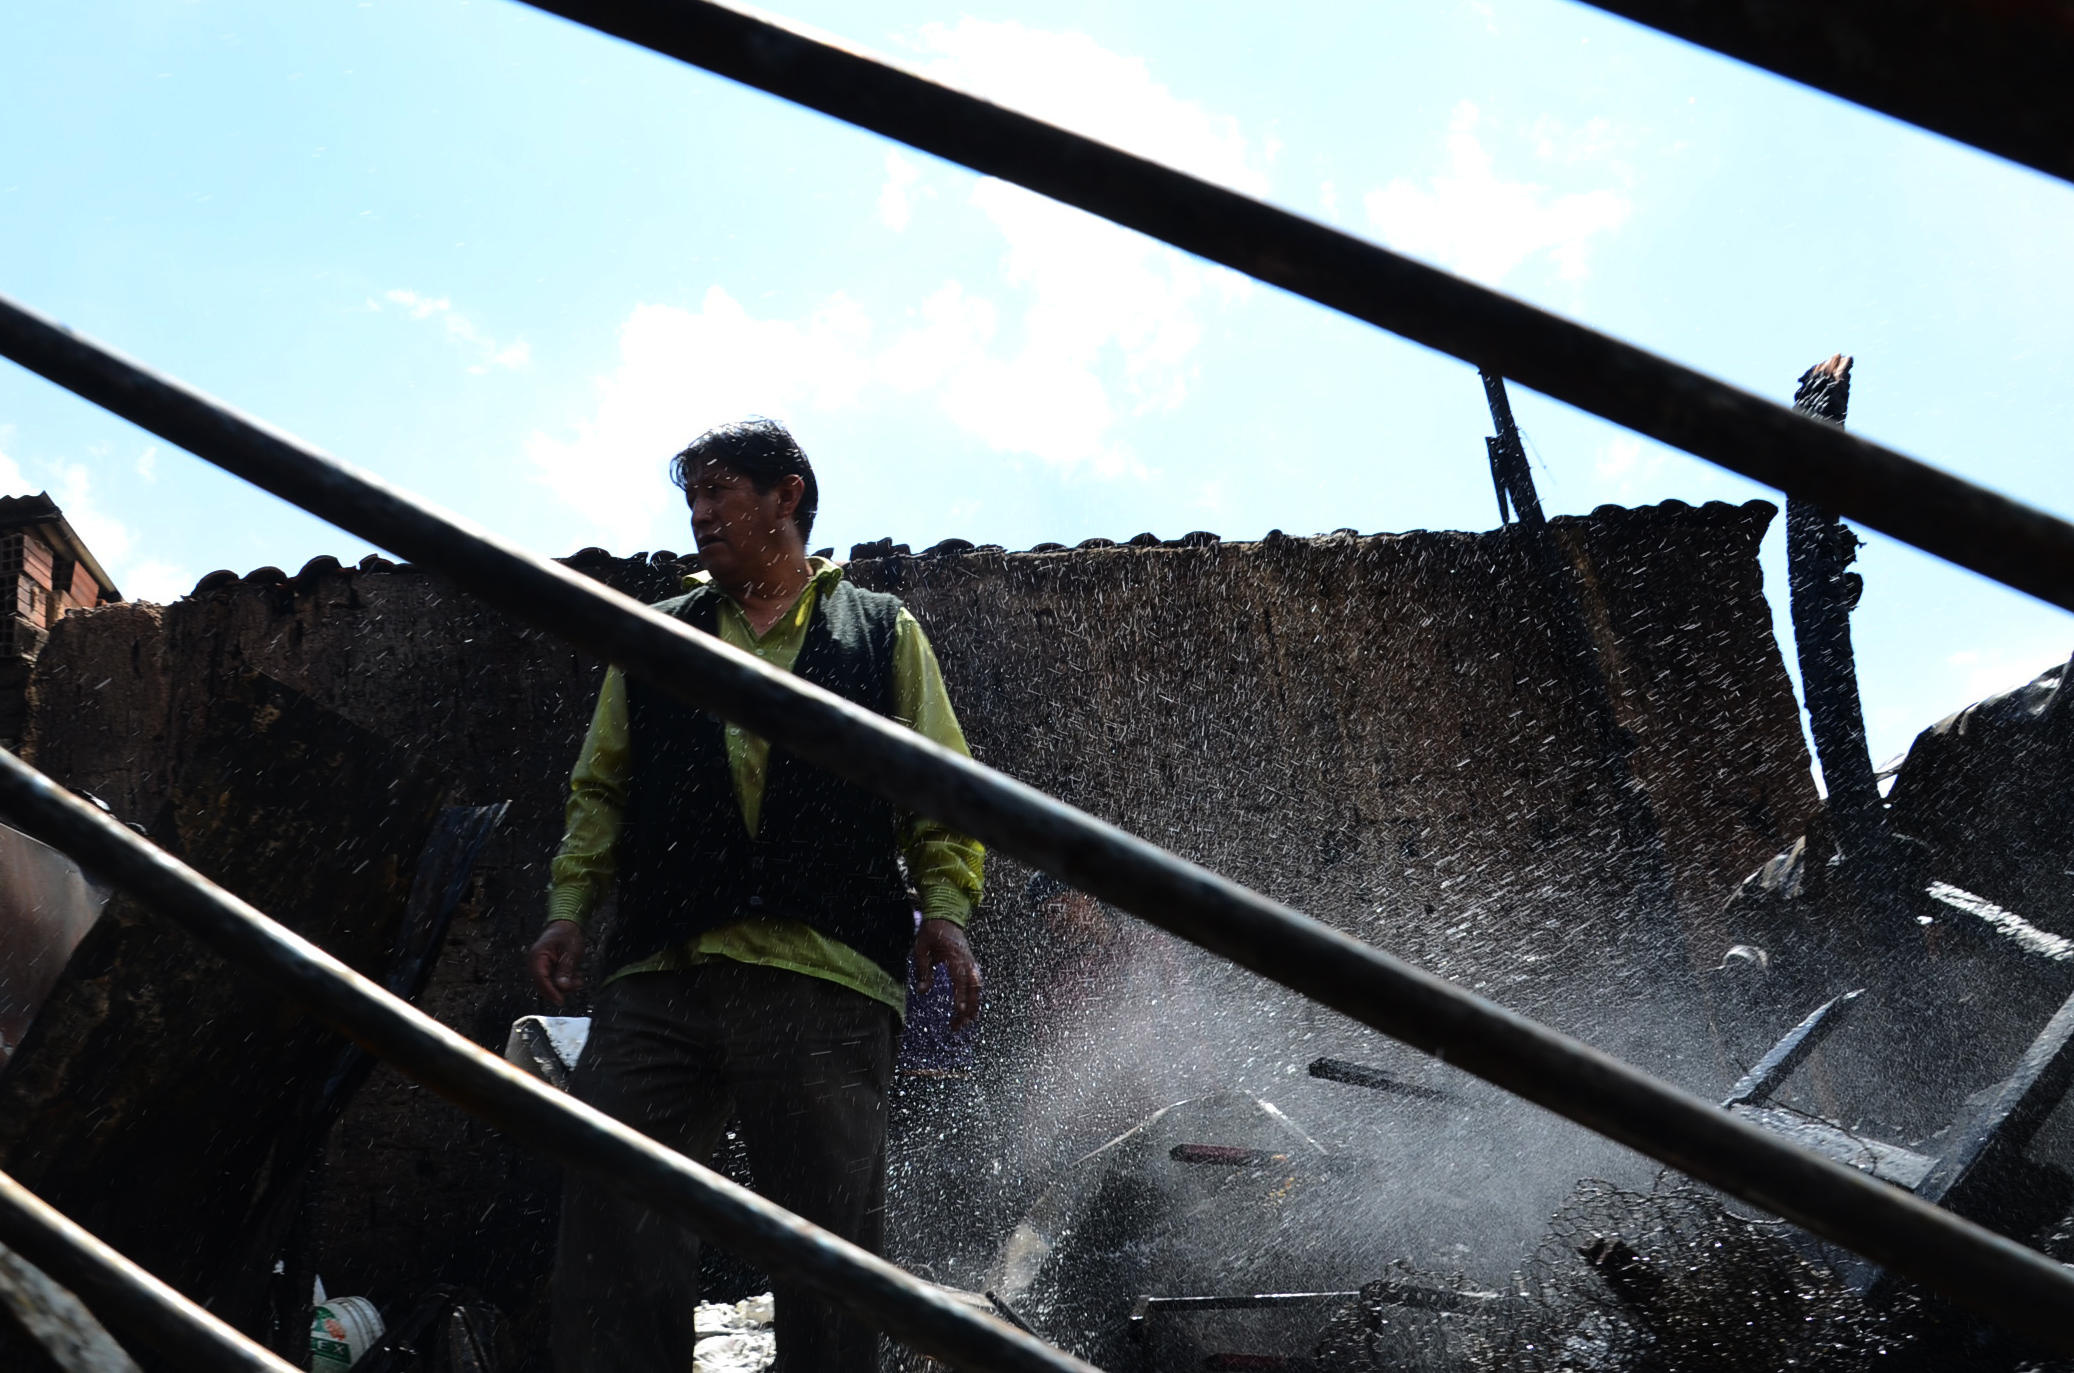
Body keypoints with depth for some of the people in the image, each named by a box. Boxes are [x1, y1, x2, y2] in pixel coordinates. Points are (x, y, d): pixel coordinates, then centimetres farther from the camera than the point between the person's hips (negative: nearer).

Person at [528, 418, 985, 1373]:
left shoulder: (883, 633, 16)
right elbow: (601, 789, 21)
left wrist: (944, 908, -3)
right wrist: (570, 908, 6)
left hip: (826, 981, -2)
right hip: (657, 978, 2)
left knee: (830, 1241, -1)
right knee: (610, 1214, -6)